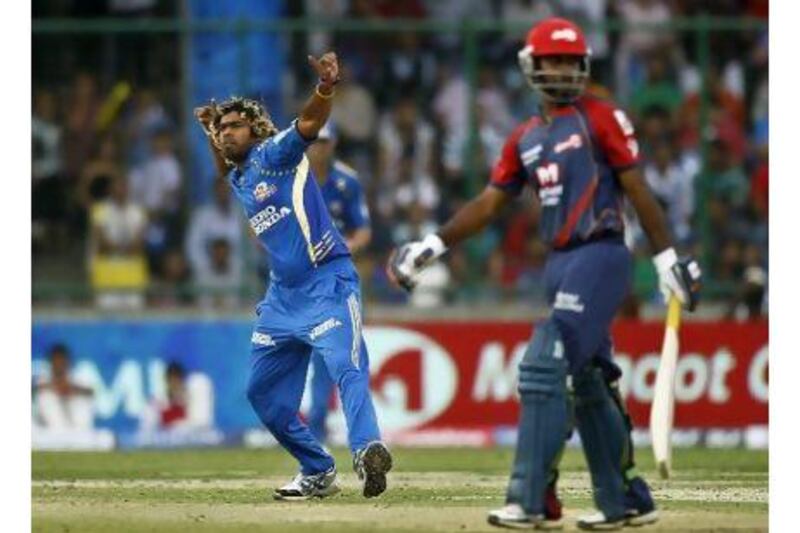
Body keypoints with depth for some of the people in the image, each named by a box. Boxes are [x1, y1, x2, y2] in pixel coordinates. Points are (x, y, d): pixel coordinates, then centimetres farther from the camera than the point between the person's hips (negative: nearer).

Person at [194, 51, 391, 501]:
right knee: (264, 393, 13)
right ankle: (318, 473, 23)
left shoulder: (275, 155, -5)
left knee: (348, 367, -28)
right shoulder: (237, 180, 17)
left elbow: (309, 123, -25)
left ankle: (367, 450, -49)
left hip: (328, 283, -9)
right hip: (283, 295, 9)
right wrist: (211, 131, 27)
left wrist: (326, 89, -44)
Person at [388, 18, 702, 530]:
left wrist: (668, 258, -8)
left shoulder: (601, 117, -3)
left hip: (600, 256, -7)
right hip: (560, 263, 7)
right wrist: (432, 246, 9)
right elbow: (489, 203, 17)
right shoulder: (525, 137, 16)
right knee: (586, 385, 11)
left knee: (545, 369, -16)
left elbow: (637, 190, -5)